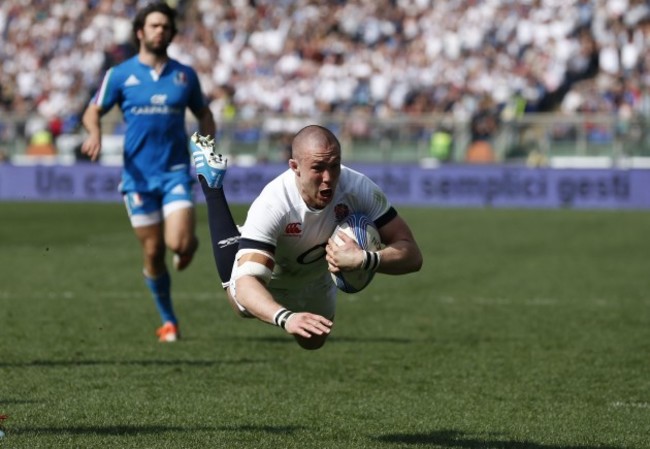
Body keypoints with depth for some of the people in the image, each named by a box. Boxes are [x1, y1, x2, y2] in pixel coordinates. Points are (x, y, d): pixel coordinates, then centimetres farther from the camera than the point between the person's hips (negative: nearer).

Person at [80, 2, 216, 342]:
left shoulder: (185, 75, 6)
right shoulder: (120, 75, 2)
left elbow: (204, 114, 18)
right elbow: (93, 112, 7)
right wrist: (95, 134, -15)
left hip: (176, 171, 0)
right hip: (138, 175, 0)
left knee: (179, 242, -19)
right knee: (153, 253, 2)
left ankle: (189, 244, 20)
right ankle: (169, 321, 19)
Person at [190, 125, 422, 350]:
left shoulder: (359, 188, -36)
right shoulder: (272, 205, -45)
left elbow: (411, 255, -31)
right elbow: (246, 283, -52)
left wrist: (363, 260, -52)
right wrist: (285, 318, -72)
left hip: (317, 283, 5)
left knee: (313, 342, 27)